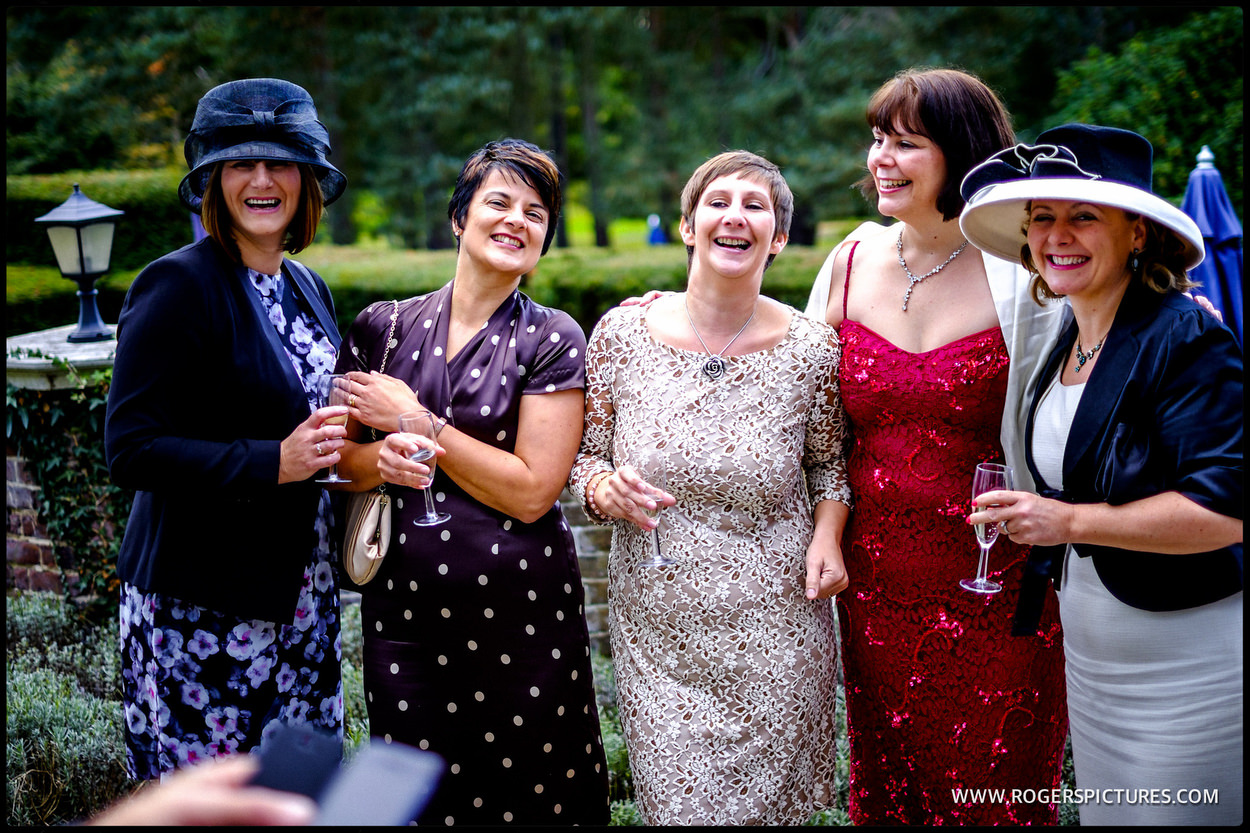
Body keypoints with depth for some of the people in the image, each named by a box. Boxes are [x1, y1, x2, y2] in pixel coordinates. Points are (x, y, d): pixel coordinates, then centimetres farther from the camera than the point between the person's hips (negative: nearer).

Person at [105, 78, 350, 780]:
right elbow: (131, 450, -16)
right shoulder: (177, 287, -11)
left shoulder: (308, 289, 12)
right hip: (199, 609, -7)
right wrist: (272, 462, -23)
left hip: (302, 599, 7)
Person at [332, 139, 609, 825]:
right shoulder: (383, 327, 6)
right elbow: (338, 456, 10)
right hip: (402, 607, 2)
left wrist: (414, 422, -11)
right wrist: (380, 459, -13)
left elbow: (530, 491, -10)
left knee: (526, 795, 6)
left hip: (521, 614, -2)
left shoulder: (553, 341, -3)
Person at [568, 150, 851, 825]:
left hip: (774, 635, 0)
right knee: (672, 803, 8)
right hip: (655, 629, 0)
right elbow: (583, 455, 5)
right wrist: (604, 488, -16)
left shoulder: (812, 350, -6)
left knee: (771, 805, 13)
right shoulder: (621, 332, -6)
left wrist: (827, 535, -7)